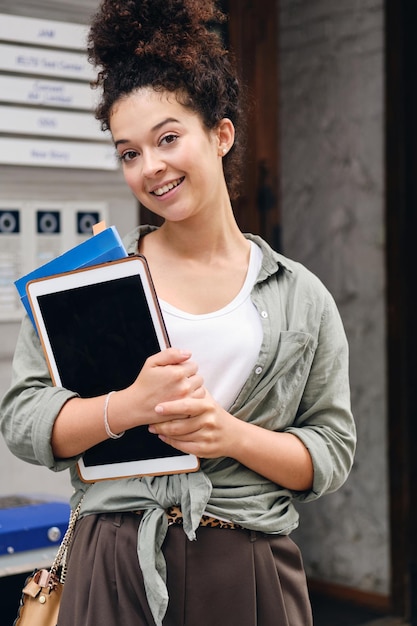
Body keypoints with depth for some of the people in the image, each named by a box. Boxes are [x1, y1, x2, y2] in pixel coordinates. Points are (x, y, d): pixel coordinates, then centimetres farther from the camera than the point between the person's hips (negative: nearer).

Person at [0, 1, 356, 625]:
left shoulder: (300, 297, 3)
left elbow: (333, 452, 3)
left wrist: (235, 435, -14)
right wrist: (129, 406, -18)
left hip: (249, 575, 1)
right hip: (116, 568, 0)